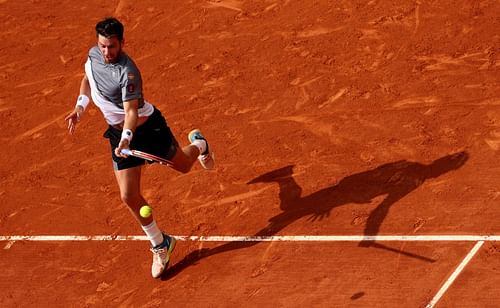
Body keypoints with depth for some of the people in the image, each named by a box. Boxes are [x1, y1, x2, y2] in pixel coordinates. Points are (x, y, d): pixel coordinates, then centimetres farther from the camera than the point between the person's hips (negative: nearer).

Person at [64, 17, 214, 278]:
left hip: (148, 127, -5)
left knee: (183, 166, 20)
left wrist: (126, 139, -50)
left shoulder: (127, 72, -30)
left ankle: (198, 144, 59)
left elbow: (132, 112, -35)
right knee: (129, 196, -4)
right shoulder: (93, 55, -7)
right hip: (119, 133, 5)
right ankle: (160, 245, 14)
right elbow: (87, 79, 16)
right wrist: (80, 107, 5)